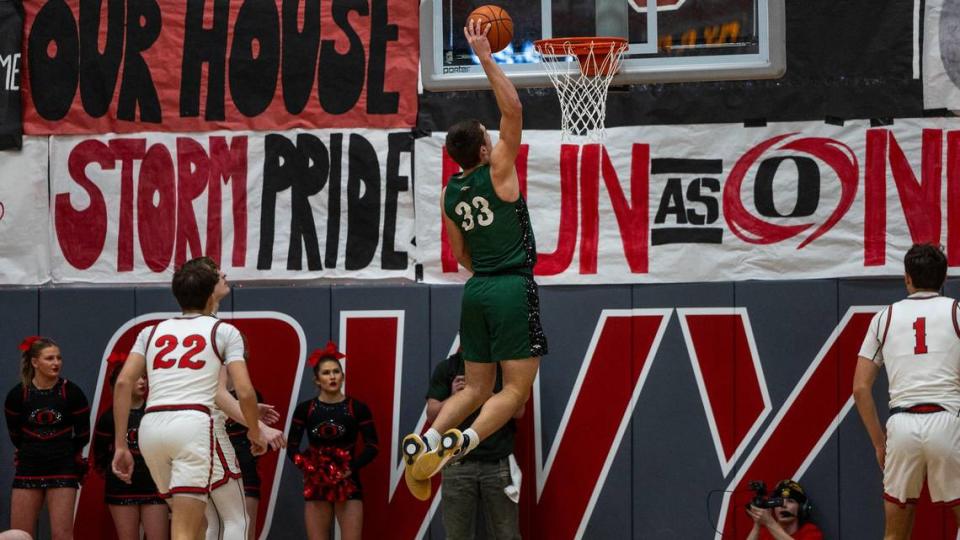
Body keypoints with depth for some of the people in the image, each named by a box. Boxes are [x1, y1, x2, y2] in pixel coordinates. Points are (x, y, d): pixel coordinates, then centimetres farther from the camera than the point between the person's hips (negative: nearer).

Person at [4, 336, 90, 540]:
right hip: (28, 470, 2)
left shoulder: (71, 393, -6)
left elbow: (83, 435, 6)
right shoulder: (17, 395, -4)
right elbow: (16, 435, 11)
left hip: (63, 470, -2)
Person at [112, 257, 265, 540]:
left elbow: (123, 383, 9)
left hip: (151, 425, 5)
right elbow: (244, 392, 2)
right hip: (194, 423, -5)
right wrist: (255, 432, 21)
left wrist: (120, 446, 10)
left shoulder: (152, 332, 21)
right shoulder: (224, 332, 11)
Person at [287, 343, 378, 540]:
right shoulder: (304, 409, 3)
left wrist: (351, 468, -15)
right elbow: (292, 447, 2)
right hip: (316, 484, 2)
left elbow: (372, 447, -1)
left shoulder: (358, 408, -1)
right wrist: (308, 468, -15)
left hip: (348, 484, -2)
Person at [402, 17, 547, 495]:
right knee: (516, 387, -5)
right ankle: (461, 442, -28)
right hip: (512, 287, -7)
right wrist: (485, 58, -9)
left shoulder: (449, 193, 10)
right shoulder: (498, 172, -7)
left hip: (477, 289, 7)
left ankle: (426, 441, -10)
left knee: (477, 388, 14)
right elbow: (513, 110, -9)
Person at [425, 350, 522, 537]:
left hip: (499, 463, 0)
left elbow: (518, 410, -1)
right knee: (457, 535, -1)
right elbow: (432, 414, 3)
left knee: (506, 535, -2)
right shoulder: (446, 368, 7)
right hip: (459, 463, 0)